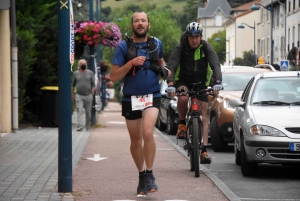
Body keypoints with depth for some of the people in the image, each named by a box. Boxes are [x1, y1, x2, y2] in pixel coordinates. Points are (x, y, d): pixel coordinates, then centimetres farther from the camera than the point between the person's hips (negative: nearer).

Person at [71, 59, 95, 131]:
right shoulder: (76, 73, 8)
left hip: (88, 95, 1)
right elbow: (73, 85, 13)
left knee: (88, 112, 6)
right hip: (79, 96, 0)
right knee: (80, 111, -12)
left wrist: (92, 93, -3)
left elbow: (93, 84, 7)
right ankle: (80, 126, -19)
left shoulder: (90, 73, 7)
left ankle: (88, 126, 18)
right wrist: (73, 95, 9)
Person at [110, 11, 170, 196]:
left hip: (152, 96, -1)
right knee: (135, 141, 11)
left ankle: (150, 174, -13)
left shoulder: (156, 44, 4)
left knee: (147, 133, -23)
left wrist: (165, 68, 3)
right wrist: (131, 63, -21)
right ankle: (142, 175, 30)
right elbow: (114, 77, -7)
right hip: (131, 98, 1)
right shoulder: (124, 46, -4)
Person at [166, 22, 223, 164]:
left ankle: (204, 151, -7)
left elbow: (215, 65, -25)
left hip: (201, 83, 1)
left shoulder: (206, 48, -14)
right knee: (183, 98, -36)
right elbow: (171, 65, -27)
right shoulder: (180, 48, -16)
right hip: (183, 81, -1)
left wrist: (217, 82, -43)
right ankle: (182, 124, -10)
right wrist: (170, 83, -44)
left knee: (203, 117, -6)